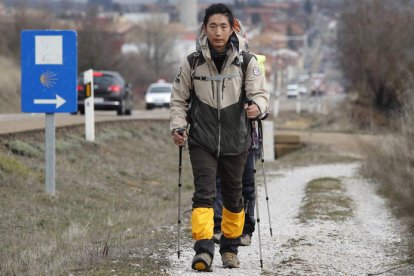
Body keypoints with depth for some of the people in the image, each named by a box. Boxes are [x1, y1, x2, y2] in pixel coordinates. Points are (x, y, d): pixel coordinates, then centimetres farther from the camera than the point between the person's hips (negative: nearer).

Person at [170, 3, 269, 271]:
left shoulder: (246, 62, -3)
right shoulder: (193, 63, -1)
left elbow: (260, 93, -7)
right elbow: (179, 100, 8)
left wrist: (257, 106, -30)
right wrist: (178, 126, -7)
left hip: (235, 141, 1)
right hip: (202, 140, -1)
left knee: (233, 195, 13)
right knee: (204, 192, -14)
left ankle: (230, 247, 30)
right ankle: (204, 250, -22)